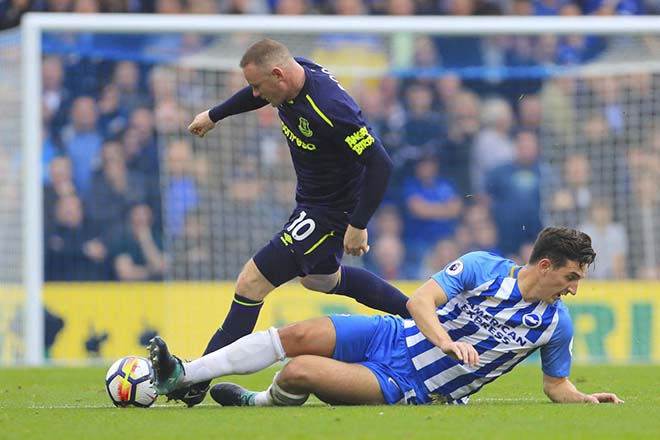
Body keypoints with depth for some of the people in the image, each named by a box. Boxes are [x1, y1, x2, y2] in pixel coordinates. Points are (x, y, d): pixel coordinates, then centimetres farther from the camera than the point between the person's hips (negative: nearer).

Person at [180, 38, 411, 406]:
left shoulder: (330, 110, -35)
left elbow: (380, 164, -33)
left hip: (330, 214, -10)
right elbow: (258, 94, 17)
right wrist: (214, 115, 30)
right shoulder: (296, 74, -8)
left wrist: (358, 226, -29)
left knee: (251, 283, -10)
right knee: (320, 278, 33)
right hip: (312, 200, 10)